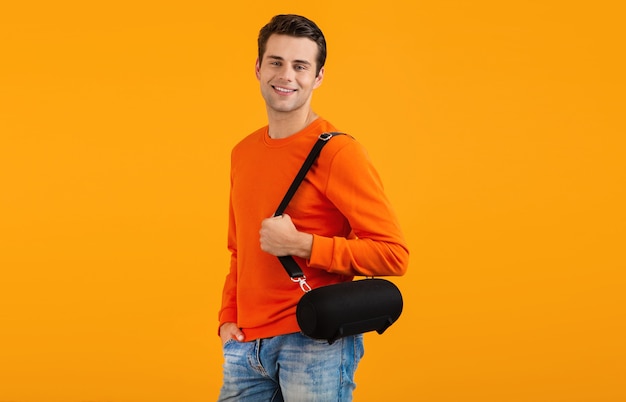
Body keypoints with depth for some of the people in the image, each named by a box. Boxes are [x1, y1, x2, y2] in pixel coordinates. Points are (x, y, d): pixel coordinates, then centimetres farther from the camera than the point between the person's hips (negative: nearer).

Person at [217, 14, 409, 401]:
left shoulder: (336, 152, -9)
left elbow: (393, 254, -14)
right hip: (247, 347, 6)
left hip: (315, 344, -6)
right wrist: (228, 319, 10)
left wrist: (299, 244, -17)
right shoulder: (243, 153, 12)